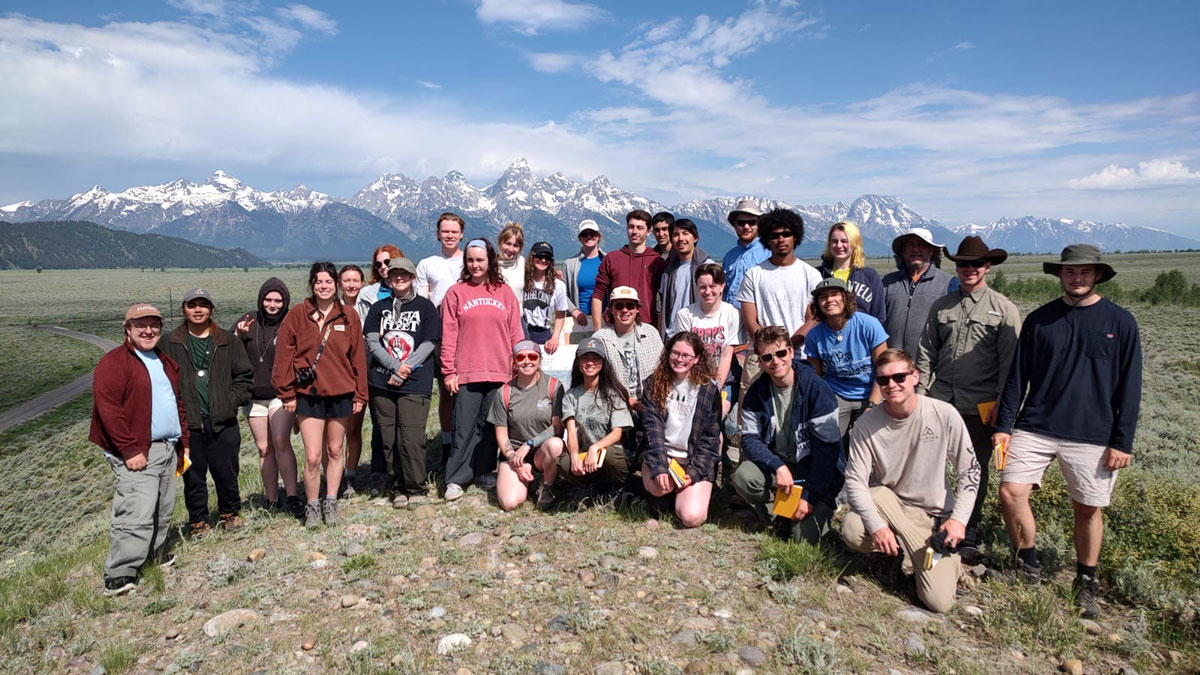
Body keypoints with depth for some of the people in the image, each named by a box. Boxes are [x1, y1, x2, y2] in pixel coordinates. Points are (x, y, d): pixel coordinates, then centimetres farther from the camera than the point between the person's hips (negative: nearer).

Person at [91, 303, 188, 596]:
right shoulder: (113, 363, -8)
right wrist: (130, 450, -19)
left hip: (168, 448, 8)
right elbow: (109, 410, -16)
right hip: (137, 453, -8)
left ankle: (155, 550, 32)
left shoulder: (166, 362, 18)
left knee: (163, 509, 15)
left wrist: (183, 443, 19)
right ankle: (119, 576, -7)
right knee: (138, 513, -13)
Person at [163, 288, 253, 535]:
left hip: (223, 421, 1)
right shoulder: (171, 344, 3)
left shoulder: (228, 342, 5)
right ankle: (198, 520, 25)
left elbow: (245, 375, 6)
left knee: (226, 471, 8)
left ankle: (230, 512, 29)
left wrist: (231, 402, -5)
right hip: (187, 424, 0)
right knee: (193, 476, 9)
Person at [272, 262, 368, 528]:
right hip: (308, 395, -2)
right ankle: (312, 506, 17)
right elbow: (284, 354, -3)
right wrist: (287, 393, -5)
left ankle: (331, 503, 28)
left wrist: (360, 394, 2)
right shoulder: (297, 314, -3)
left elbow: (358, 357, 3)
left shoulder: (349, 317, 1)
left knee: (334, 451, 13)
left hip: (341, 394, 2)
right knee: (313, 456, -3)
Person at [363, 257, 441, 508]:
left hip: (415, 384, -3)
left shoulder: (425, 307, 5)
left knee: (411, 438, -8)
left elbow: (428, 344, -2)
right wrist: (396, 365, -10)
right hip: (381, 382, 3)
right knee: (388, 438, 5)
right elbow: (372, 342, 5)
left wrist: (404, 371, -9)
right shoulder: (379, 308, 14)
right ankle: (398, 486, 18)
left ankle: (416, 487, 8)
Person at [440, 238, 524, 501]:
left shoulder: (504, 292, 8)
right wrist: (449, 371, -5)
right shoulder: (456, 292, 3)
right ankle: (456, 479, 7)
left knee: (489, 426, 11)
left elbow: (515, 333, 8)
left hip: (499, 372, 2)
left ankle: (484, 472, 24)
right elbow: (448, 335, 0)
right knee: (464, 428, -2)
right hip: (466, 373, -2)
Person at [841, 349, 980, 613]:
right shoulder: (867, 423, -13)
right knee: (852, 531, -33)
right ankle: (891, 549, 3)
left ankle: (947, 556, 20)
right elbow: (855, 480, -14)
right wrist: (877, 524, -27)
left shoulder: (944, 414, -13)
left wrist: (959, 518, -16)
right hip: (886, 502, 1)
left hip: (935, 514, -1)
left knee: (939, 600, -13)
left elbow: (969, 471, -4)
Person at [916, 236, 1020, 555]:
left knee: (976, 469, 9)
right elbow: (927, 353, 10)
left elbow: (1009, 361, -3)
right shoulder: (941, 306, 10)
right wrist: (920, 393, 5)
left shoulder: (1004, 309, 0)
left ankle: (969, 535, 23)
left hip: (980, 404, -2)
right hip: (940, 400, 3)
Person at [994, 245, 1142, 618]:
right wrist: (1003, 426, 1)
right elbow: (1017, 377, 5)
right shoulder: (1039, 319, 4)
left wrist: (1122, 441, -3)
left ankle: (1087, 583, 29)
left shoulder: (1120, 322, 0)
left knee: (1089, 508, 7)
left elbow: (1129, 387, 1)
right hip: (1034, 429, 1)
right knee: (1010, 492, -9)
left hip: (1093, 435, -1)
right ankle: (1029, 563, 14)